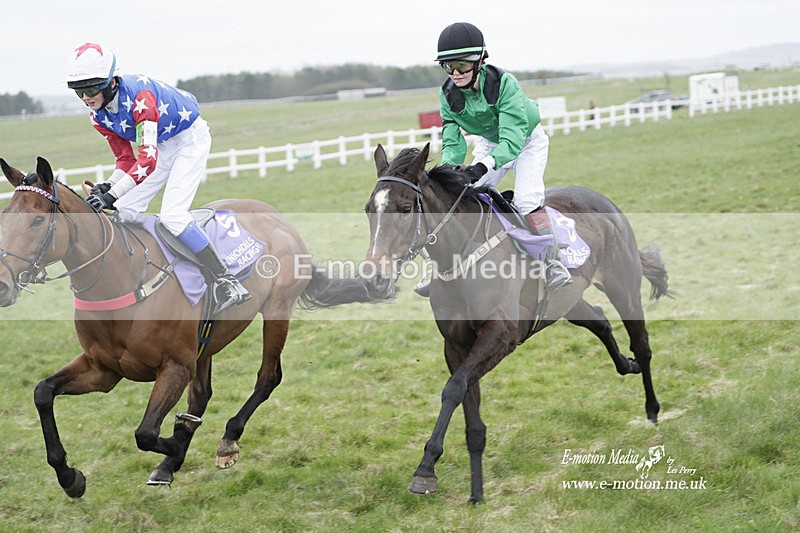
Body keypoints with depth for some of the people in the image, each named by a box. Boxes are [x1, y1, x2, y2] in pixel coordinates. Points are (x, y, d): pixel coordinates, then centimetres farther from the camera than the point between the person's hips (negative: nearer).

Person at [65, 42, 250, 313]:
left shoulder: (139, 95, -36)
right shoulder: (98, 116, -10)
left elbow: (148, 159, -42)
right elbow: (126, 159, -2)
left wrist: (112, 194, -49)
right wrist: (108, 186, -23)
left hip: (190, 138, -8)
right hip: (162, 145, 8)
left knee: (172, 215, -21)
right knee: (123, 212, 1)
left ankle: (227, 282, -17)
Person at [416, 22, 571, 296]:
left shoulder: (503, 83, -35)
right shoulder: (449, 95, -19)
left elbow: (513, 139, -42)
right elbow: (452, 143, -18)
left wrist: (483, 165, -59)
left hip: (527, 140, -5)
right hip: (490, 143, 5)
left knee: (527, 197, -25)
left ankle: (553, 262, -15)